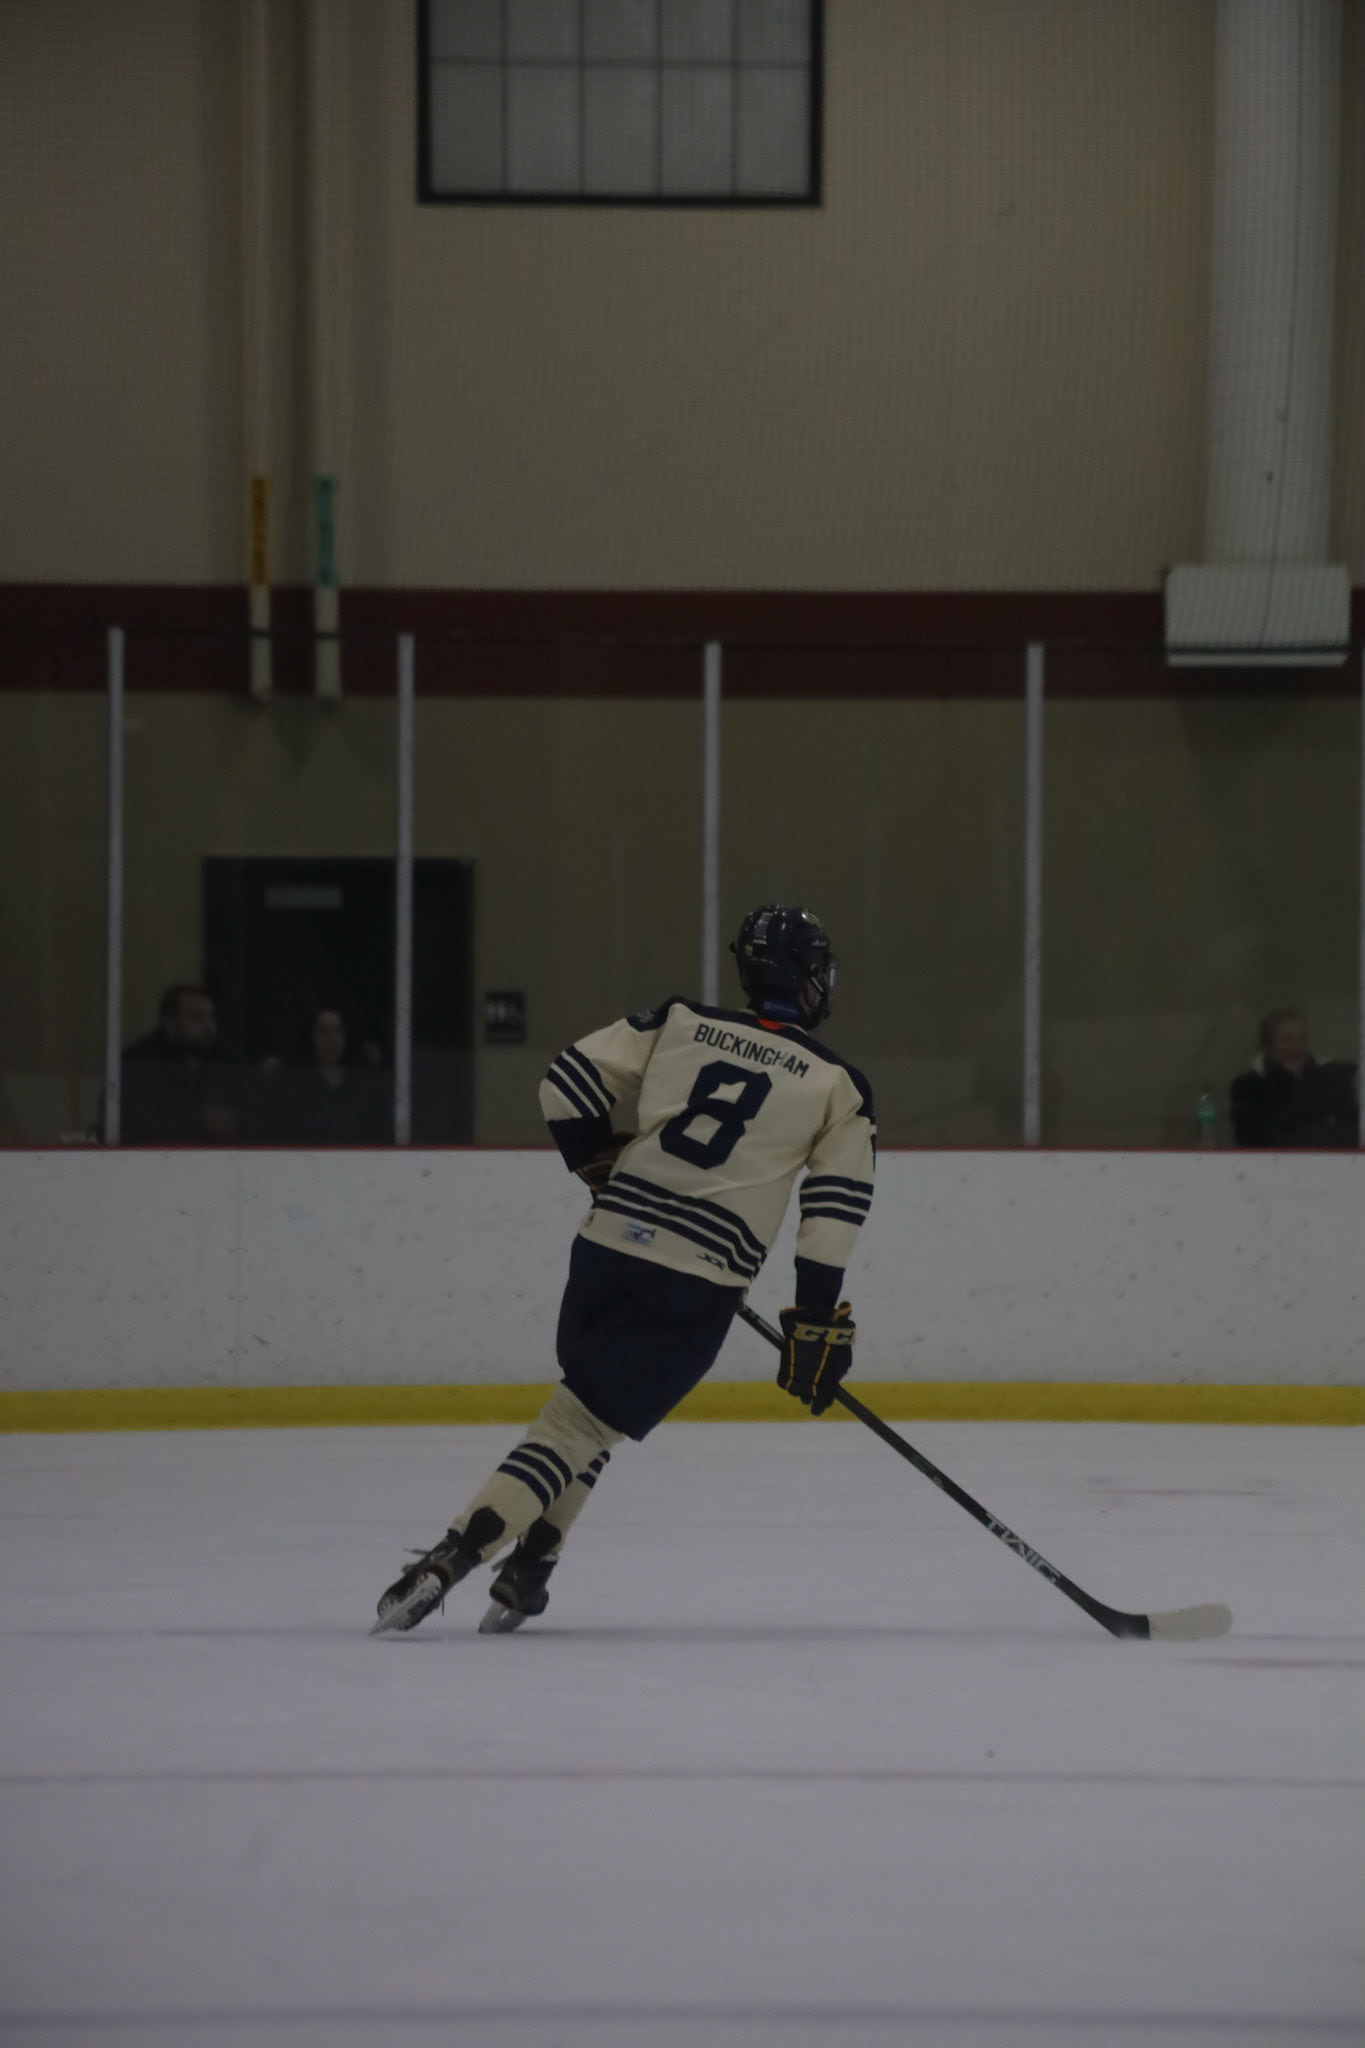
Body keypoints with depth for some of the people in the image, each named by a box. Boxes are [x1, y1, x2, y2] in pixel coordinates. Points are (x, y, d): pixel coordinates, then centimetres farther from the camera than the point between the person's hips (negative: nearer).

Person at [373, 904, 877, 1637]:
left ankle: (526, 1574, 20)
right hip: (699, 1289, -4)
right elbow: (836, 1214, -2)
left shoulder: (679, 1023, 9)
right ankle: (452, 1559, -13)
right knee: (579, 1426, 0)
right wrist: (818, 1327, 3)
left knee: (586, 1406, 26)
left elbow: (568, 1081, 8)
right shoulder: (838, 1086, 2)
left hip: (607, 1247, 4)